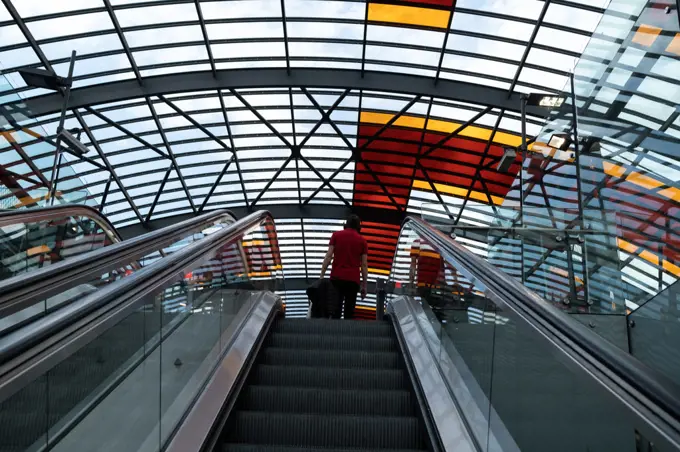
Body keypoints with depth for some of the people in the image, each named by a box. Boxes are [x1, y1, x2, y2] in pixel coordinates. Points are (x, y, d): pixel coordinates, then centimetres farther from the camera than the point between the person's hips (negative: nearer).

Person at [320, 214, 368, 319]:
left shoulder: (336, 235, 7)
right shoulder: (362, 241, 7)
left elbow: (328, 256, -2)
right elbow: (364, 265, 4)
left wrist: (322, 276, 0)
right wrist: (364, 285, 9)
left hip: (337, 278, 0)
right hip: (353, 280, 0)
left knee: (335, 309, 1)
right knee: (349, 311, 4)